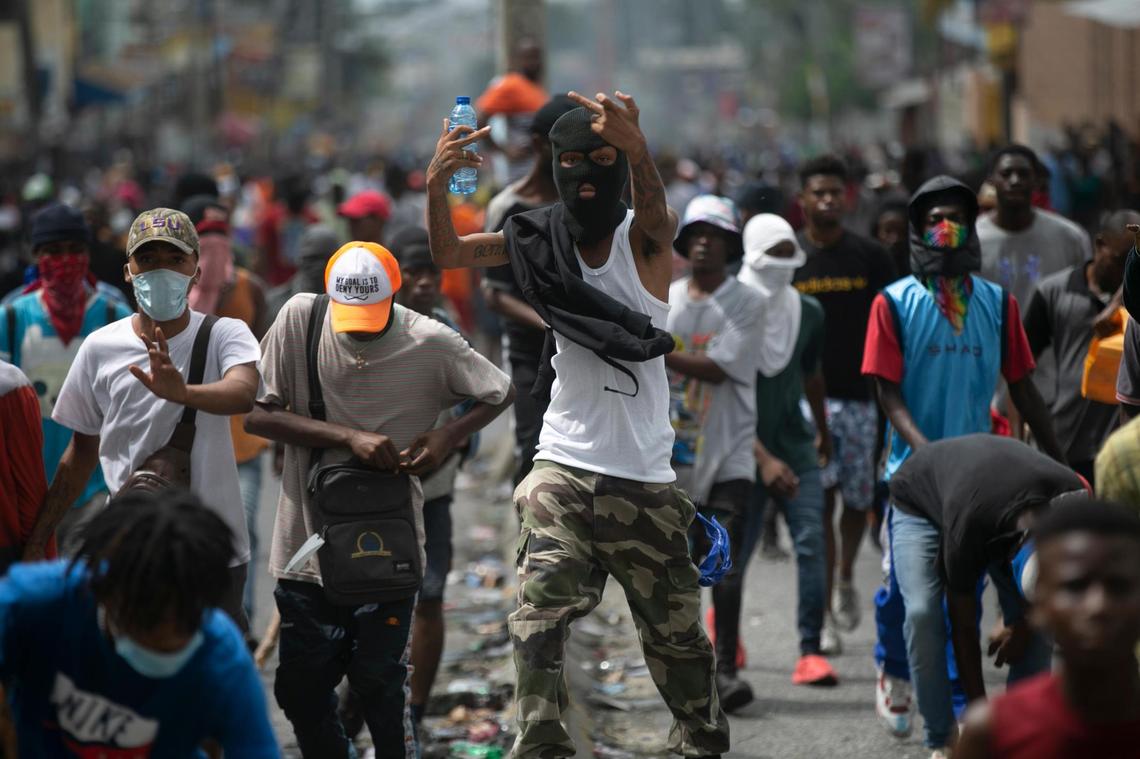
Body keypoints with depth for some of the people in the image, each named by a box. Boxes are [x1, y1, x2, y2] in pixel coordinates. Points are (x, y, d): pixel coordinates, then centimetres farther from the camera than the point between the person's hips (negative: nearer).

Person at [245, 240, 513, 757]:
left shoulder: (431, 343, -8)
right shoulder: (299, 320, -7)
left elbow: (499, 393, 7)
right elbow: (256, 414, -10)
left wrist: (448, 437, -11)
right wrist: (349, 437, -18)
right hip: (308, 540, 2)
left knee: (379, 687, -2)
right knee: (299, 689, 8)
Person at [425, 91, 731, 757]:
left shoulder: (642, 239, -4)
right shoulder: (543, 239, 5)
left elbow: (660, 218, -28)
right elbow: (450, 253, -4)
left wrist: (636, 148, -51)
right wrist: (438, 185, -27)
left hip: (646, 476, -1)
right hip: (565, 467, 1)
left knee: (675, 631, 10)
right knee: (539, 620, -16)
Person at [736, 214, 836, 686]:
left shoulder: (808, 314, 2)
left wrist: (823, 432, 34)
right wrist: (764, 460, -22)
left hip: (796, 444, 3)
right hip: (747, 451, -3)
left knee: (811, 542, -13)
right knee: (737, 552, 5)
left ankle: (811, 651, -14)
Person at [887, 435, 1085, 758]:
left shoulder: (1073, 499, -33)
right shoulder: (967, 529, -43)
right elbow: (963, 627, -29)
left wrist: (1024, 624, -13)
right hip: (919, 500, -4)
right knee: (922, 613, -26)